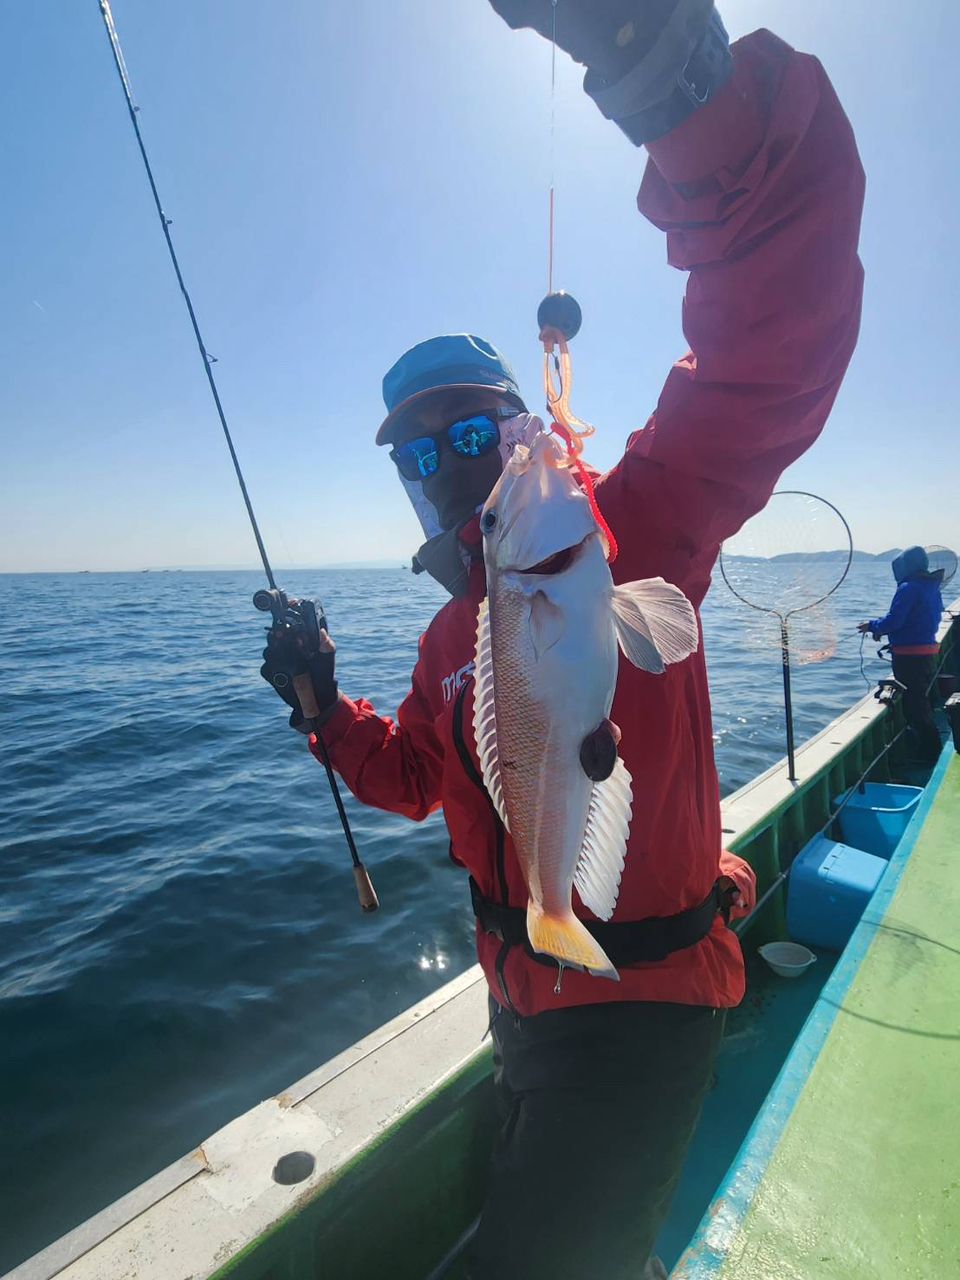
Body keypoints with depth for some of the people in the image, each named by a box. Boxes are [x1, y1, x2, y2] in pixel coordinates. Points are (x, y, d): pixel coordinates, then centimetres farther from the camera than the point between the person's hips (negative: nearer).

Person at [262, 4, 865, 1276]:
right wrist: (328, 708, -3)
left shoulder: (621, 541, -20)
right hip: (524, 1002, 8)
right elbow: (414, 778, 13)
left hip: (644, 1007, -7)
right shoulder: (451, 638, 1)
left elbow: (769, 360, -35)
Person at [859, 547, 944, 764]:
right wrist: (882, 628, 14)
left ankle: (928, 753, 7)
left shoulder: (909, 588, -19)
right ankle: (931, 749, 33)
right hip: (928, 653, 10)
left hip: (909, 656, -10)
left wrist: (873, 626, -4)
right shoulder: (932, 587, 10)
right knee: (922, 702, 22)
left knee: (913, 706, 0)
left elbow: (893, 620, -23)